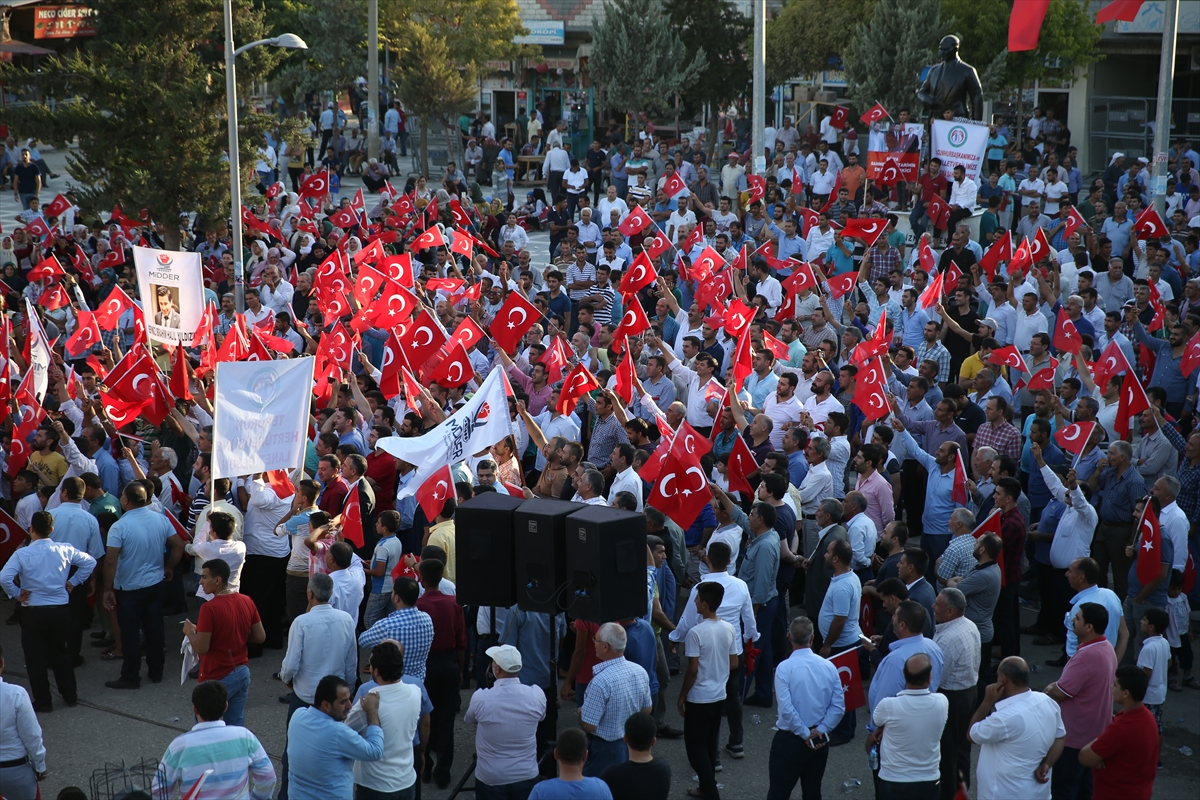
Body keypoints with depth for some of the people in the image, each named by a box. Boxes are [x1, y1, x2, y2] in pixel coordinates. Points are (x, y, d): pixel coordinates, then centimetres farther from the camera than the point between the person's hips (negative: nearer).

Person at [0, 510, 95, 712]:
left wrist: (17, 594, -9)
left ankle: (43, 701, 14)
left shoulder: (22, 554, -14)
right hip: (61, 609, 3)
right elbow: (90, 562, 4)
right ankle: (70, 696, 26)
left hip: (33, 612, -3)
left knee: (35, 657, 9)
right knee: (61, 652, 19)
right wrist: (73, 582, 10)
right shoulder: (64, 550, -4)